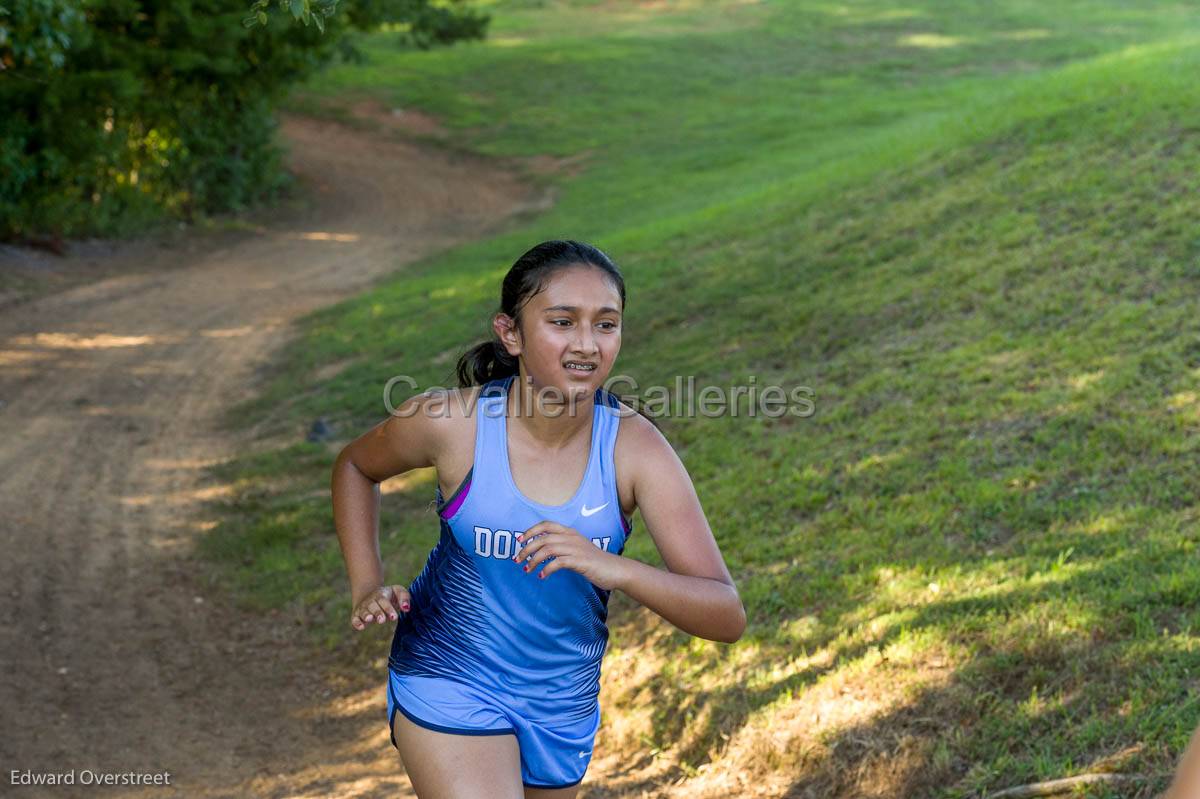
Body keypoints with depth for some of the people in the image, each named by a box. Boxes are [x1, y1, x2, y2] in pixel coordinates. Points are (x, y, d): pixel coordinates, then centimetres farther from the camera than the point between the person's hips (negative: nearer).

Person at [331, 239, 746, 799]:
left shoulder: (634, 447, -19)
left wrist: (616, 569, -40)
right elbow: (355, 466, 5)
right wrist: (367, 588, -6)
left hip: (564, 704, 3)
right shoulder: (451, 422, -19)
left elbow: (727, 617, -23)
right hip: (450, 690, -3)